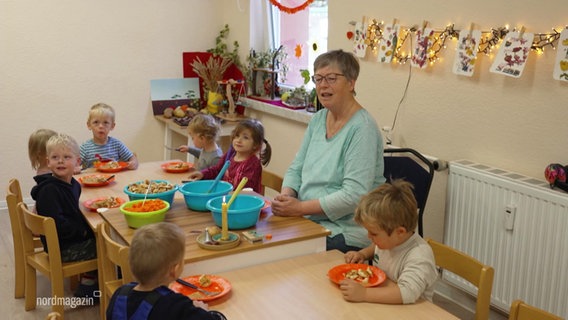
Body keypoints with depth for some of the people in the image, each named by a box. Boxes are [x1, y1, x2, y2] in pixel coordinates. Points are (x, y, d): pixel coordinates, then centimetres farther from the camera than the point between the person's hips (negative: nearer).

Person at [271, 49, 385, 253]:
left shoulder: (362, 128, -15)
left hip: (346, 232, -7)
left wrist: (300, 208, -20)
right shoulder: (318, 119, 9)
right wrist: (286, 195, -7)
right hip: (310, 221, 7)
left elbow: (354, 195, -22)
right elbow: (296, 169, 14)